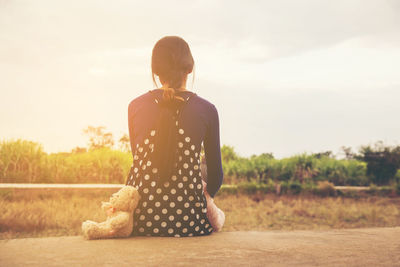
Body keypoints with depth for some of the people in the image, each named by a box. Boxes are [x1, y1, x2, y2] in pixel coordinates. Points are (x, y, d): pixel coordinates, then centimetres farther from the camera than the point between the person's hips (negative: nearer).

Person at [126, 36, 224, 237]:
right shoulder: (206, 110, -5)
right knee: (217, 217, 32)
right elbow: (215, 171, 2)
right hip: (187, 221, -2)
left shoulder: (135, 106, 0)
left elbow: (139, 161, 10)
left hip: (140, 220, 3)